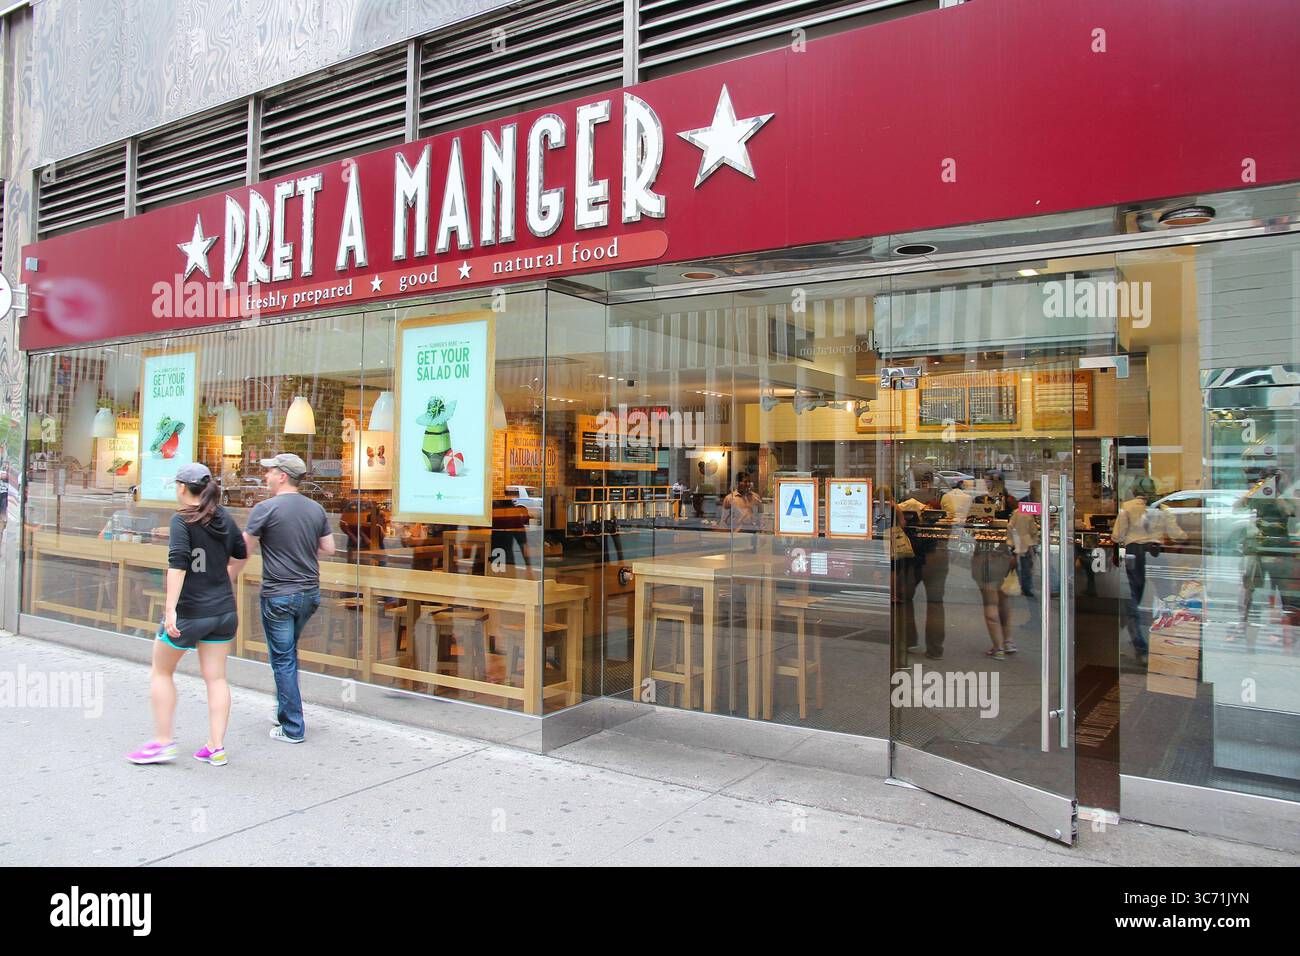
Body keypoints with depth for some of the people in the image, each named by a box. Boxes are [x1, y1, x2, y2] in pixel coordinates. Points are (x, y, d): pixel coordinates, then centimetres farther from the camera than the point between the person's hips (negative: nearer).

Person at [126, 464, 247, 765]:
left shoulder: (182, 521, -12)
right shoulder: (224, 518, 6)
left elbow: (177, 565, -22)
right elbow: (241, 555, 19)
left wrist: (171, 609, -25)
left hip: (190, 612, -6)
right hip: (224, 611, 6)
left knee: (161, 672, 14)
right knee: (216, 677, 8)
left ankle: (163, 742, 17)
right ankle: (216, 747, 10)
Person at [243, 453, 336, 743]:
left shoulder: (266, 509, -12)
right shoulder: (316, 509, 4)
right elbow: (329, 548, 10)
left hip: (278, 596, -6)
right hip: (310, 592, 6)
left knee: (283, 660, 3)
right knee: (289, 654, 22)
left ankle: (293, 728, 8)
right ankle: (285, 713, 31)